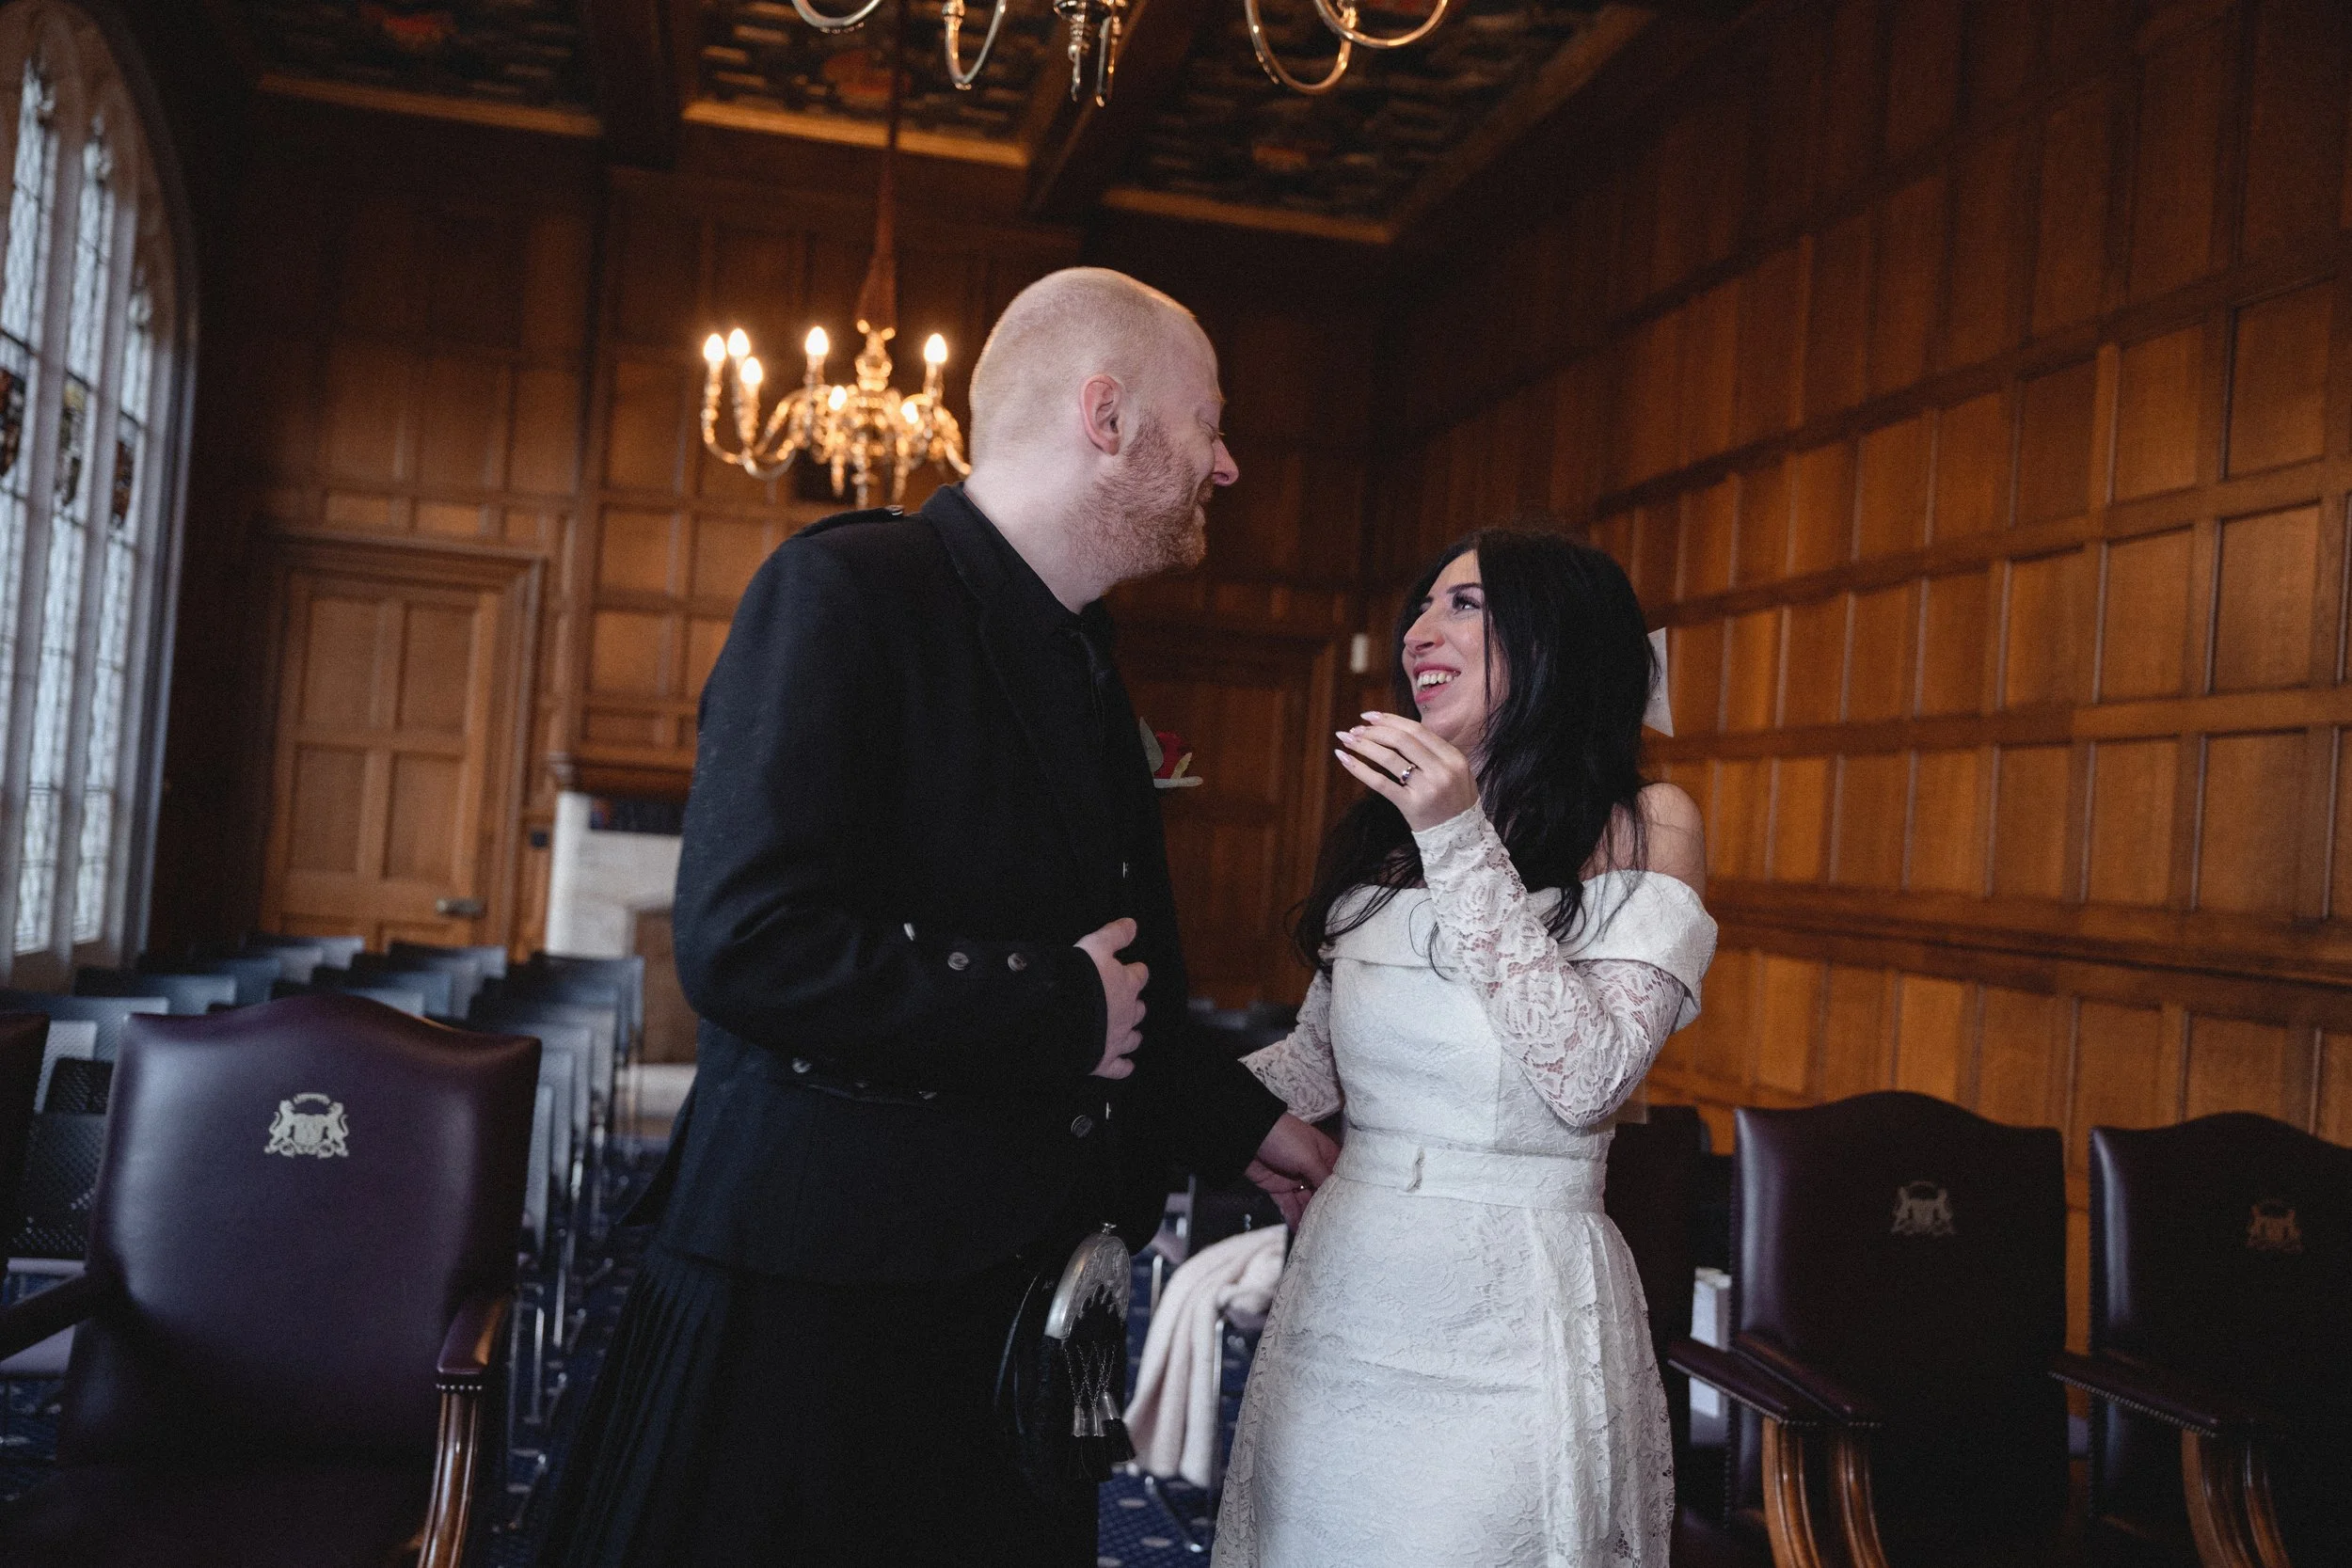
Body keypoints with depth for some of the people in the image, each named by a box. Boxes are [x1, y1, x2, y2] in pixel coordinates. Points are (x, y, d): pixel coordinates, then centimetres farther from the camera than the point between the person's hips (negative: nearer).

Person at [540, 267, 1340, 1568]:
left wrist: (1236, 1124, 20)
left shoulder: (1080, 658, 14)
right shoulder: (846, 592, -14)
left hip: (1025, 1294, 8)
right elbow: (745, 942, -25)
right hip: (814, 1303, -8)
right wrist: (1057, 1013, -19)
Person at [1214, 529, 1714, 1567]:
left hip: (1508, 1322, -5)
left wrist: (1465, 846, -19)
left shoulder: (1643, 826, -5)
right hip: (1342, 1289, 5)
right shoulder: (1386, 834, 9)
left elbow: (1588, 1079, -17)